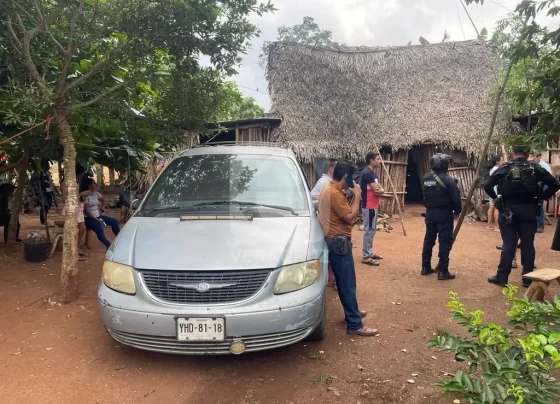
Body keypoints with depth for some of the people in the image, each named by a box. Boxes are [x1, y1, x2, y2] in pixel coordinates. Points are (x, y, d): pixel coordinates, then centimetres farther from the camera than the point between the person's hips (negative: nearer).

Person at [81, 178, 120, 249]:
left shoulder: (96, 193, 8)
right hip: (89, 218, -8)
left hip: (98, 216, 8)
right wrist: (96, 219, -20)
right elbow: (86, 211, -18)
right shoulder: (85, 196, -14)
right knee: (99, 229, -34)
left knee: (115, 222, 1)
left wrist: (101, 208, 16)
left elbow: (103, 200, 30)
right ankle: (109, 246, -29)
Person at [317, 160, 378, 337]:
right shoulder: (335, 193, -21)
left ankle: (352, 313, 35)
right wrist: (357, 196, -13)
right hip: (339, 242, -11)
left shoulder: (328, 189, 12)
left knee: (344, 282, 21)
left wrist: (353, 197, 9)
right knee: (347, 284, -5)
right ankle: (355, 324, 2)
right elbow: (351, 218, -20)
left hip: (335, 241, 11)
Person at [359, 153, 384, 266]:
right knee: (369, 230, -6)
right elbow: (376, 191, -20)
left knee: (372, 230, 15)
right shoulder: (367, 173, -17)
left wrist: (380, 190, -11)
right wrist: (379, 190, 0)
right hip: (369, 207, -10)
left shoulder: (373, 173, 14)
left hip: (373, 206, 10)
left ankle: (370, 252, 25)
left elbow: (380, 190, 10)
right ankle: (366, 256, 0)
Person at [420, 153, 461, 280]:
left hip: (430, 212, 6)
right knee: (445, 242, -1)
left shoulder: (425, 178, 4)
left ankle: (425, 267, 21)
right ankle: (442, 271, 0)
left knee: (429, 240, 14)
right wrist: (457, 211, 1)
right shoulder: (447, 179, -14)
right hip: (444, 213, -6)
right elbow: (456, 198, -13)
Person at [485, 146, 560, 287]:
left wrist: (496, 197, 5)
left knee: (508, 244, 3)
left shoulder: (504, 168, -1)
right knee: (528, 244, 9)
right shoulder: (535, 167, 3)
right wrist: (541, 197, 7)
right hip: (528, 210, 1)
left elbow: (487, 186, -8)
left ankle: (501, 277, 6)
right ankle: (528, 278, 15)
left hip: (509, 210, -1)